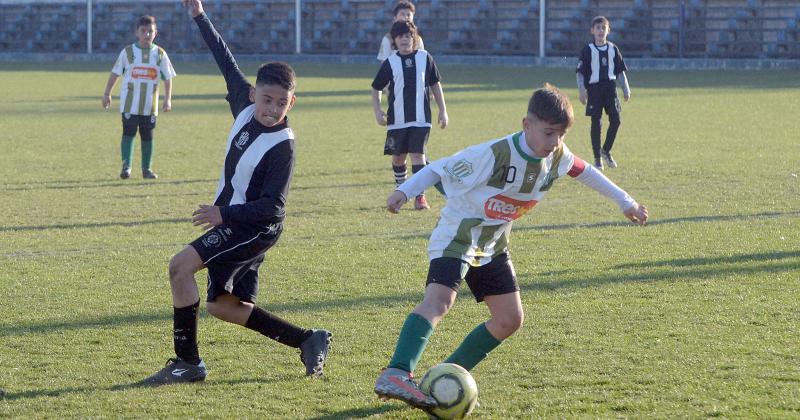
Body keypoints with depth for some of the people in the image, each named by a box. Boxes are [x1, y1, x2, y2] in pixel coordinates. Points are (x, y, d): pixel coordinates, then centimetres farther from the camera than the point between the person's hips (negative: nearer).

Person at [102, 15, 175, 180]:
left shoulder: (160, 54, 3)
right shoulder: (128, 52, 0)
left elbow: (167, 78, 6)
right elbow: (115, 73, 6)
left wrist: (168, 99, 0)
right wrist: (107, 94, 6)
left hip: (150, 104, 2)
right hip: (129, 103, -2)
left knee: (147, 135, 6)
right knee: (129, 132, -9)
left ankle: (147, 168, 14)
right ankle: (126, 166, -10)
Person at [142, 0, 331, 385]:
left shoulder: (282, 145, -21)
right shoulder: (246, 105, -3)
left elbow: (273, 208, -23)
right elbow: (227, 63, 11)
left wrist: (224, 214, -32)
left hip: (255, 227, -9)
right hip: (233, 221, 9)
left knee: (181, 266, -22)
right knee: (223, 306, 12)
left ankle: (187, 362, -15)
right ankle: (308, 341, 20)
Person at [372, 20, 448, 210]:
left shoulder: (425, 58, 2)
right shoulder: (390, 62, 2)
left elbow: (435, 85, 10)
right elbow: (376, 89, 9)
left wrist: (443, 110, 8)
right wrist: (377, 111, -3)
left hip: (420, 118, -1)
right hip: (397, 120, 1)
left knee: (418, 154, -9)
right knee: (398, 157, 10)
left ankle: (420, 195, -7)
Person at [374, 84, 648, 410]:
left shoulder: (557, 157, -5)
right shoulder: (495, 154, -26)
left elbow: (585, 172, 15)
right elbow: (440, 169, -19)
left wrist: (625, 202, 23)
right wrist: (404, 191, -30)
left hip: (492, 246, 8)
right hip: (456, 236, -8)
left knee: (510, 319, 6)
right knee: (439, 300, -30)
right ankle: (395, 376, -43)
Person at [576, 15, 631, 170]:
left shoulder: (613, 49, 10)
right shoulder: (588, 50, -2)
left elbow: (620, 70, 16)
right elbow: (580, 72, -2)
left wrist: (626, 89, 10)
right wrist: (582, 90, -11)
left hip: (610, 87, 3)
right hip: (594, 88, -3)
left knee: (615, 120, -5)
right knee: (596, 123, -3)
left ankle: (606, 151, 17)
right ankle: (597, 159, 6)